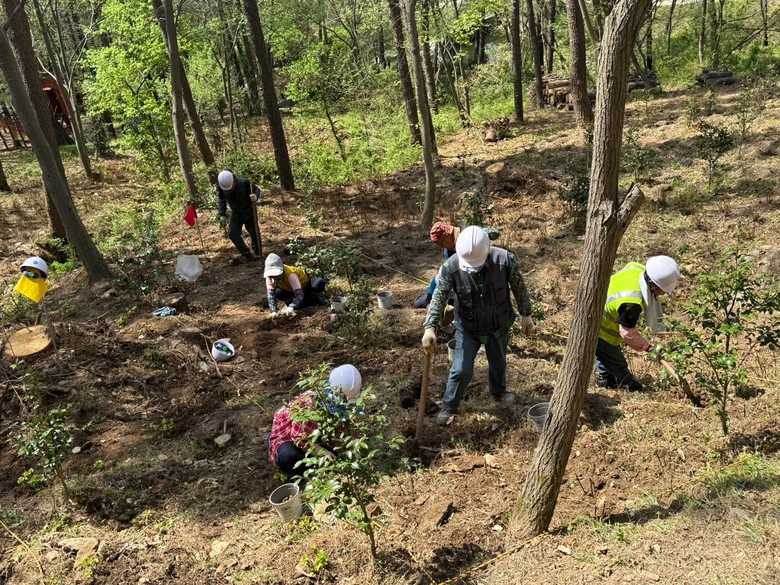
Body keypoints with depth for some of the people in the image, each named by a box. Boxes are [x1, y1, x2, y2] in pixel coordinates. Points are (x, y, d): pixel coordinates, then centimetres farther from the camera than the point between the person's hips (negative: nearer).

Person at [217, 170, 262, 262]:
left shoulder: (244, 183, -28)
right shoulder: (221, 187, -18)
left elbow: (256, 190, -13)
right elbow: (221, 200, -2)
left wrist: (256, 196, -37)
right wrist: (222, 215, -12)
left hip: (249, 211, -3)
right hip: (235, 213, 3)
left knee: (254, 232, 8)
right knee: (232, 234, -7)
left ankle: (257, 253, 30)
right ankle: (248, 255, 1)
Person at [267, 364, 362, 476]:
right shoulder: (310, 403, -38)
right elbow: (300, 438, -33)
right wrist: (323, 453, -40)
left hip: (312, 433, 8)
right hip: (286, 433, -7)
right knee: (288, 457, -40)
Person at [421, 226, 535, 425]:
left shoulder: (504, 260, -26)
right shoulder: (450, 267, -28)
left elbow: (519, 288, -10)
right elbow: (439, 298, -25)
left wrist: (526, 315, 0)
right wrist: (430, 328, -35)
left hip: (499, 326, 2)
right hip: (467, 328, -2)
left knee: (498, 362, 24)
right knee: (462, 370, -1)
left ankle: (499, 391, 55)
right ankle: (449, 406, 25)